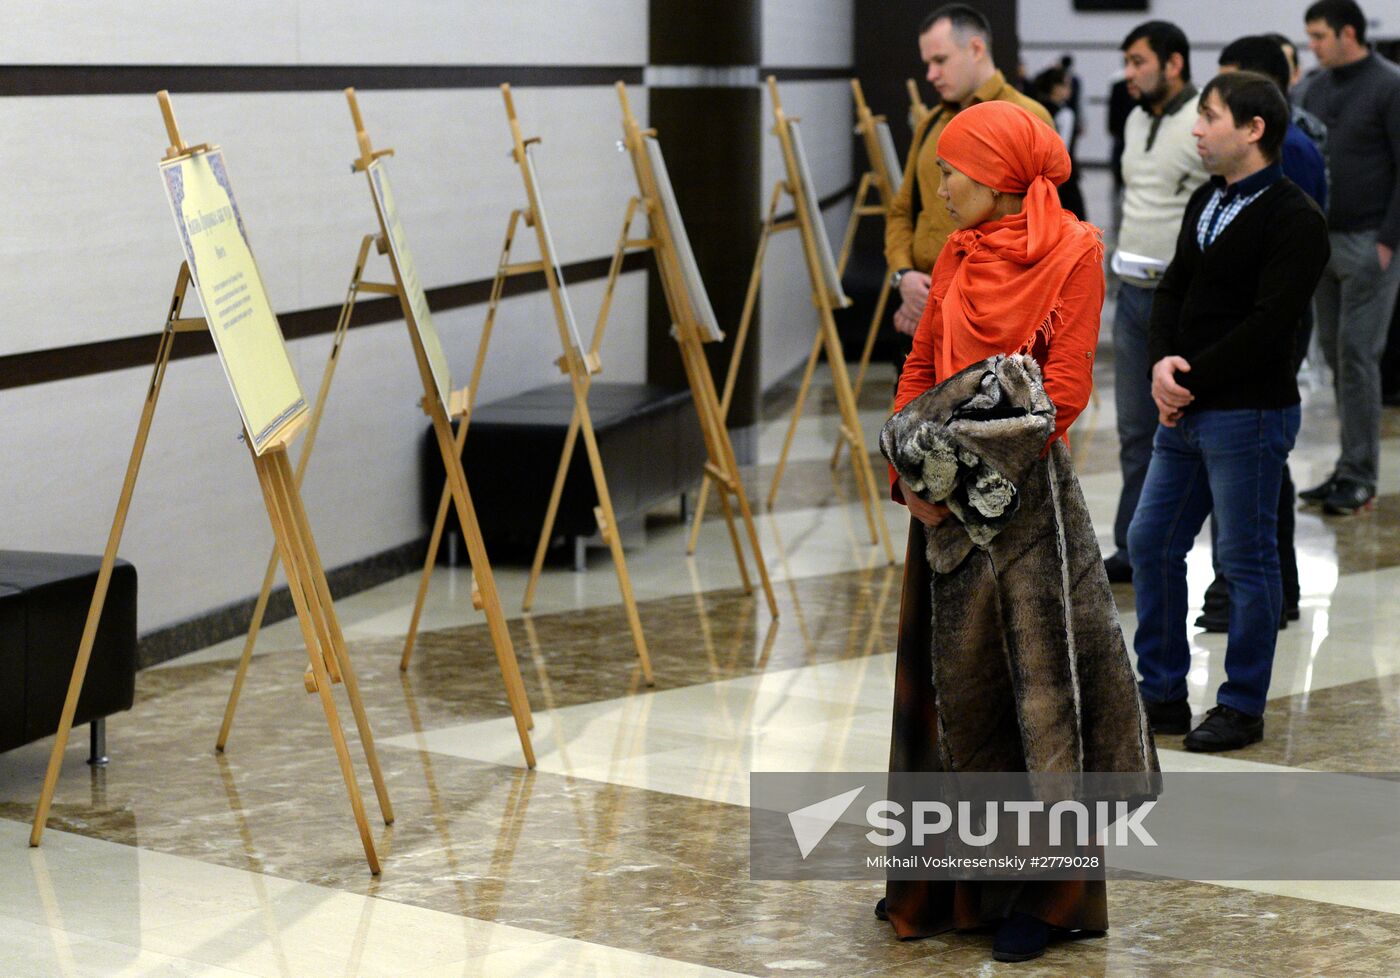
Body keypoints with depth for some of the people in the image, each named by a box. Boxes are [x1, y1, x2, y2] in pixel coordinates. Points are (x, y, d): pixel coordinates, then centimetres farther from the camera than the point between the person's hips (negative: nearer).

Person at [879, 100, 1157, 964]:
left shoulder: (1072, 251, -7)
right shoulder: (959, 254, 11)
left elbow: (1066, 385, -14)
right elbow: (920, 366, 11)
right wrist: (908, 470, -5)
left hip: (1025, 486, -6)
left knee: (1040, 675, -2)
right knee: (951, 674, 11)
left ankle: (1043, 893, 6)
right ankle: (951, 877, 22)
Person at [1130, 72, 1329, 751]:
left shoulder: (1295, 220, -13)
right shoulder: (1206, 203, 13)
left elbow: (1268, 324, -20)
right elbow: (1172, 291, 11)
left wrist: (1192, 379, -16)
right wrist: (1163, 363, -7)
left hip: (1248, 414, -8)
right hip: (1184, 412, 8)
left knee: (1246, 560, 2)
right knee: (1150, 543, 11)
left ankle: (1242, 709, 14)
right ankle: (1163, 695, 22)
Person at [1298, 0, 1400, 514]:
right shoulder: (1318, 87, 12)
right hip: (1325, 240, 7)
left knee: (1356, 354, -7)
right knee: (1334, 351, 8)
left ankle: (1358, 477, -2)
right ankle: (1350, 470, 15)